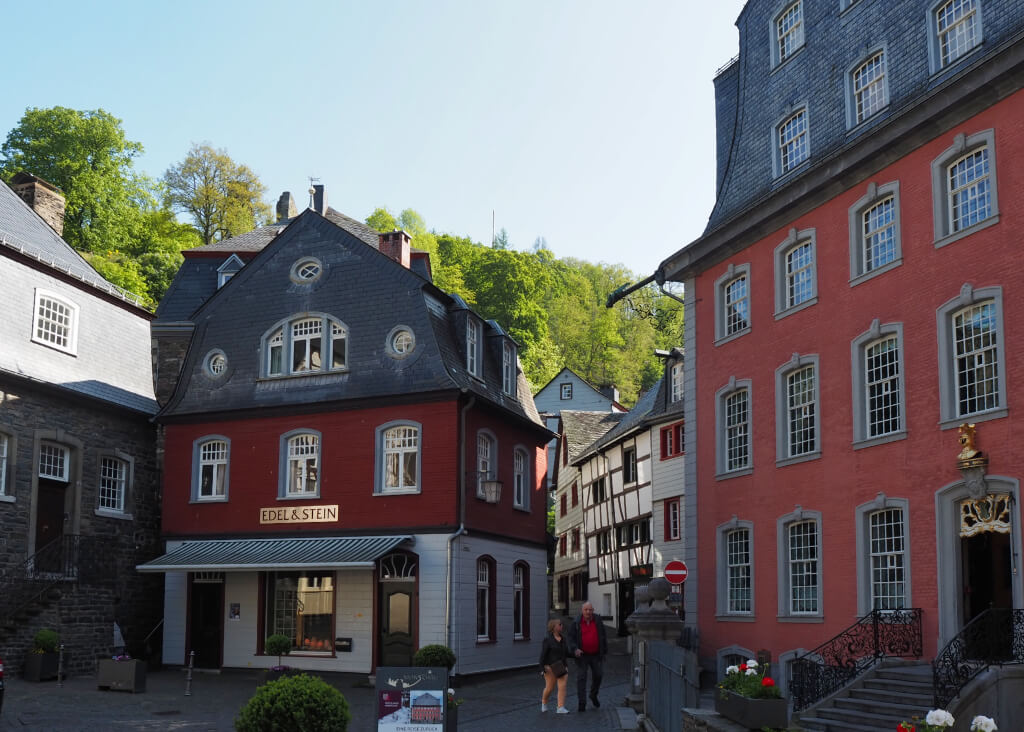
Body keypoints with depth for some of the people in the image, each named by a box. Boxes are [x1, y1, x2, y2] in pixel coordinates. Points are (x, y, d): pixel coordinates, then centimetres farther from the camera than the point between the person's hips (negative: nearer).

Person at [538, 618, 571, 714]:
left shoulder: (563, 638, 8)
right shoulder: (548, 639, -10)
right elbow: (543, 654, -11)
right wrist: (542, 669, -14)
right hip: (550, 667, -5)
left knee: (562, 687, -8)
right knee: (550, 687, 1)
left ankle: (561, 708, -9)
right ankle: (544, 701, 30)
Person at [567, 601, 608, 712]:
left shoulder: (598, 620, 0)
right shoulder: (576, 623, -6)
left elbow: (603, 636, 8)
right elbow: (571, 637, -5)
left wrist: (604, 650, 6)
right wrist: (575, 649, -21)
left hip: (596, 655, 2)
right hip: (582, 655, -2)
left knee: (598, 675, 9)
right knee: (581, 678, -3)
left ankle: (593, 696, 34)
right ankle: (582, 702, 3)